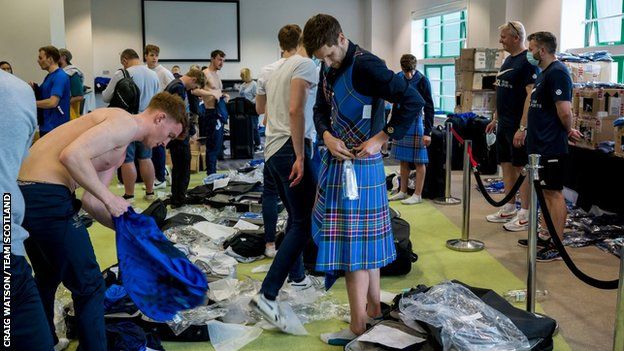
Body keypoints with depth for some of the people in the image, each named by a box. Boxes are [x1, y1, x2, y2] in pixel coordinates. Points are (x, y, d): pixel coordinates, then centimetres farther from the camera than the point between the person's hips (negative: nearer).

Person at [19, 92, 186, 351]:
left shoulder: (120, 151, 21)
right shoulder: (126, 122, -9)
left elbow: (90, 198, 17)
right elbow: (72, 155, -23)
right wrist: (108, 197, -16)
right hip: (47, 198, -11)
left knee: (47, 278, 30)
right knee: (89, 286, 3)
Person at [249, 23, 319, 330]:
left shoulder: (276, 72, 20)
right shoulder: (304, 64, -5)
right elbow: (295, 110, -18)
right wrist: (299, 156, -19)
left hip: (272, 150, 9)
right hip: (290, 149, -9)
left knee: (295, 218, 20)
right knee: (303, 223, -9)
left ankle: (297, 276, 32)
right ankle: (267, 294, -17)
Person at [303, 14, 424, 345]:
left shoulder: (365, 65, -17)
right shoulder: (329, 69, 10)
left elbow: (413, 101, -21)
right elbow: (321, 109, 17)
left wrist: (382, 138, -19)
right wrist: (327, 136, -4)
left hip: (359, 166, -9)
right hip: (336, 161, 9)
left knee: (353, 246, -3)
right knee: (365, 242, 16)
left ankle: (358, 329, 6)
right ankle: (374, 310, 29)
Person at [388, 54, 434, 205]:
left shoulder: (422, 81, -10)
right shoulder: (398, 77, 5)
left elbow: (429, 107, -9)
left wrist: (427, 132, -14)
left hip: (415, 122, -6)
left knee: (419, 161, 0)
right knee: (403, 160, 12)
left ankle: (417, 195, 6)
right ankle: (403, 191, 22)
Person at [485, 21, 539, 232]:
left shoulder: (528, 61, -14)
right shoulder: (508, 60, 14)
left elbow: (531, 96, -20)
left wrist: (522, 128, -24)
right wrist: (495, 119, 20)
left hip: (518, 126, -9)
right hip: (503, 124, 9)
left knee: (521, 167, -3)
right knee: (506, 164, 13)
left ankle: (525, 216, 4)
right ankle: (509, 209, 24)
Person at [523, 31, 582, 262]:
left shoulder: (557, 72, -16)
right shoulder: (544, 73, 16)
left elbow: (564, 112, -24)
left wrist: (568, 131, -7)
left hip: (551, 147, -10)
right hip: (541, 144, 10)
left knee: (553, 192, -5)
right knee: (545, 191, 15)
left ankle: (557, 247, 1)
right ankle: (548, 237, 26)